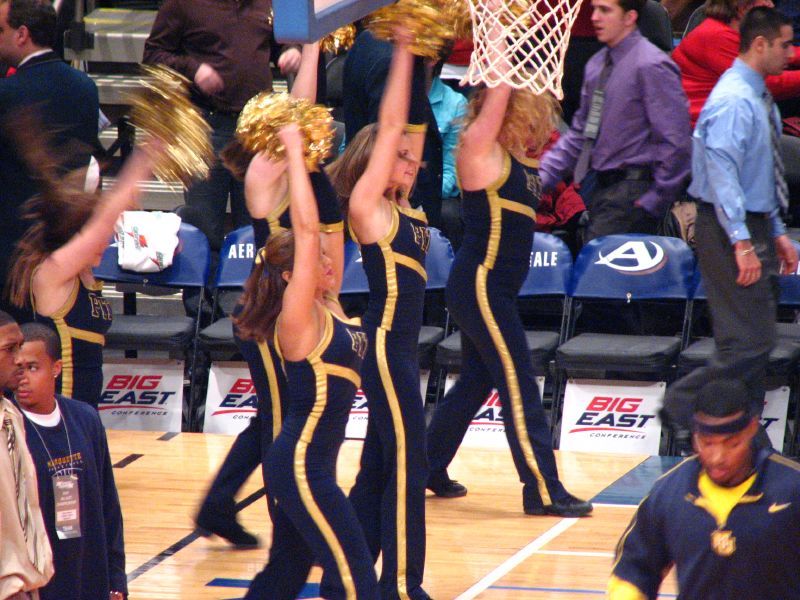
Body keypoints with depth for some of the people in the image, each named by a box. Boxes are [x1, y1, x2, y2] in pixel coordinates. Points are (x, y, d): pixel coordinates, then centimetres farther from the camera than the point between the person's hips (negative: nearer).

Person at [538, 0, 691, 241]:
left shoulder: (650, 66, -13)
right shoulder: (596, 65, 14)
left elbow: (676, 142, -14)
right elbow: (579, 132, 21)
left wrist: (654, 201, -13)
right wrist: (543, 174, 11)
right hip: (599, 189, 8)